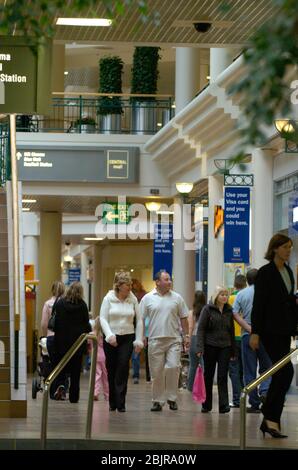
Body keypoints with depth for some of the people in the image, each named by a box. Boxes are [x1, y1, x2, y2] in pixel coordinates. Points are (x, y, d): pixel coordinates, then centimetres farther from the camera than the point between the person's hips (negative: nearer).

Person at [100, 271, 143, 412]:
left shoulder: (133, 299, 4)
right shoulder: (108, 298, -1)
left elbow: (139, 320, 8)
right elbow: (103, 318, -4)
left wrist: (139, 340, 4)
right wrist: (109, 335, -18)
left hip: (127, 338, 0)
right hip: (111, 339, 0)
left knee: (123, 369, -12)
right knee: (111, 370, 5)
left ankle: (120, 403, -12)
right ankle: (112, 402, 16)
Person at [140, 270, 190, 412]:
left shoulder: (177, 298, 8)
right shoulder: (148, 298, 5)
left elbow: (183, 318, 12)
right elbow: (141, 319, 6)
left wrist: (186, 335, 6)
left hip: (174, 339, 0)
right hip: (155, 340, 0)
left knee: (173, 367, -12)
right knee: (157, 372, 2)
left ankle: (171, 398, 3)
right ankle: (158, 401, 11)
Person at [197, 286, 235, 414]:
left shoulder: (229, 311, 10)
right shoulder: (208, 309, -1)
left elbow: (231, 331, 15)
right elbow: (201, 329, -5)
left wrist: (233, 350, 12)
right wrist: (200, 348, -14)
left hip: (225, 347, 2)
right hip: (210, 346, -2)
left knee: (222, 376, -5)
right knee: (208, 376, 6)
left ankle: (224, 405, -7)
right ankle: (206, 405, 15)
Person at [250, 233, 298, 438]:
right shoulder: (266, 272, -8)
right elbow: (259, 303, -11)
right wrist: (255, 332, -15)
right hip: (271, 330, -8)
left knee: (280, 374, 7)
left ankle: (270, 421, 11)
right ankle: (272, 419, -13)